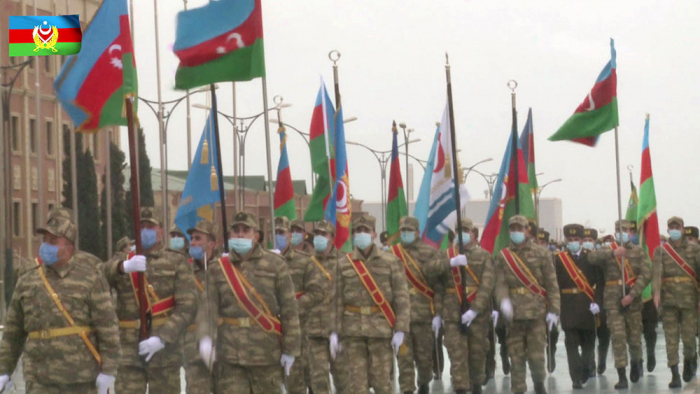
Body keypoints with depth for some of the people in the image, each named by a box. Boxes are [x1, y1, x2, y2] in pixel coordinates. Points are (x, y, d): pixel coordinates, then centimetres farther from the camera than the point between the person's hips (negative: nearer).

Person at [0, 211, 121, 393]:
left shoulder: (90, 278, -4)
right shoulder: (27, 281, 7)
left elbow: (107, 326, -8)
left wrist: (108, 371, -13)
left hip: (82, 376, -2)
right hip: (41, 379, 2)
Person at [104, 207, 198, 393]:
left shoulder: (177, 262, 6)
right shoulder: (122, 260, 12)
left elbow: (187, 307, -4)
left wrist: (162, 338, -18)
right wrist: (124, 267, -34)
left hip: (164, 349, -1)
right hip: (128, 352, 1)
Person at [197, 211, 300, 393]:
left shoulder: (275, 264, 2)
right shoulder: (218, 268, 7)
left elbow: (289, 308, 1)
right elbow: (208, 306, 0)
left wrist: (290, 349, -3)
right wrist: (205, 338, -19)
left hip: (266, 354, -1)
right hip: (229, 355, 1)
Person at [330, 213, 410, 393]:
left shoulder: (390, 262, 2)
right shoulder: (343, 264, 6)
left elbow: (401, 297, 0)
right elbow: (336, 300, 5)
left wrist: (400, 330, -6)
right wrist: (334, 331, -1)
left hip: (381, 329, -1)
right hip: (352, 331, 1)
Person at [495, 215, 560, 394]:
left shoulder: (541, 254, 3)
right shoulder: (502, 256, 7)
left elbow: (552, 284, 2)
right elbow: (501, 283, -1)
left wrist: (553, 310, -4)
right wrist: (504, 300, -21)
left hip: (537, 311, -1)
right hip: (514, 312, 1)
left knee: (536, 354, 1)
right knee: (516, 355, 3)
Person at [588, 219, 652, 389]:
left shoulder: (639, 252, 8)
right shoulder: (608, 251, 9)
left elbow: (646, 275, -3)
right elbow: (592, 257, -12)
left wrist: (632, 294, -14)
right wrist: (613, 253, -27)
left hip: (633, 300, 1)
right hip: (613, 301, -1)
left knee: (634, 337, 6)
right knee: (618, 337, -9)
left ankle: (636, 362, 37)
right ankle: (622, 377, -8)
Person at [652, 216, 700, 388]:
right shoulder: (660, 250, 8)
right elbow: (656, 271, -6)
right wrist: (656, 292, -22)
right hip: (668, 298, 0)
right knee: (671, 338, -3)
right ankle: (675, 375, 0)